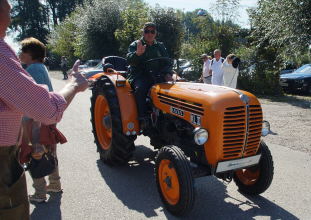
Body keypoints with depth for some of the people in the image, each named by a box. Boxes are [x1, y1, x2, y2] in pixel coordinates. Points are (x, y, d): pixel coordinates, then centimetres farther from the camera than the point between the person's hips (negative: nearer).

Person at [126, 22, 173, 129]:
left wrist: (168, 74, -7)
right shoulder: (135, 45, 6)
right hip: (139, 76, -3)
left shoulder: (160, 46, 19)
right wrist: (137, 53, -33)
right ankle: (143, 118, -30)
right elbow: (129, 60, -10)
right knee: (140, 88, -36)